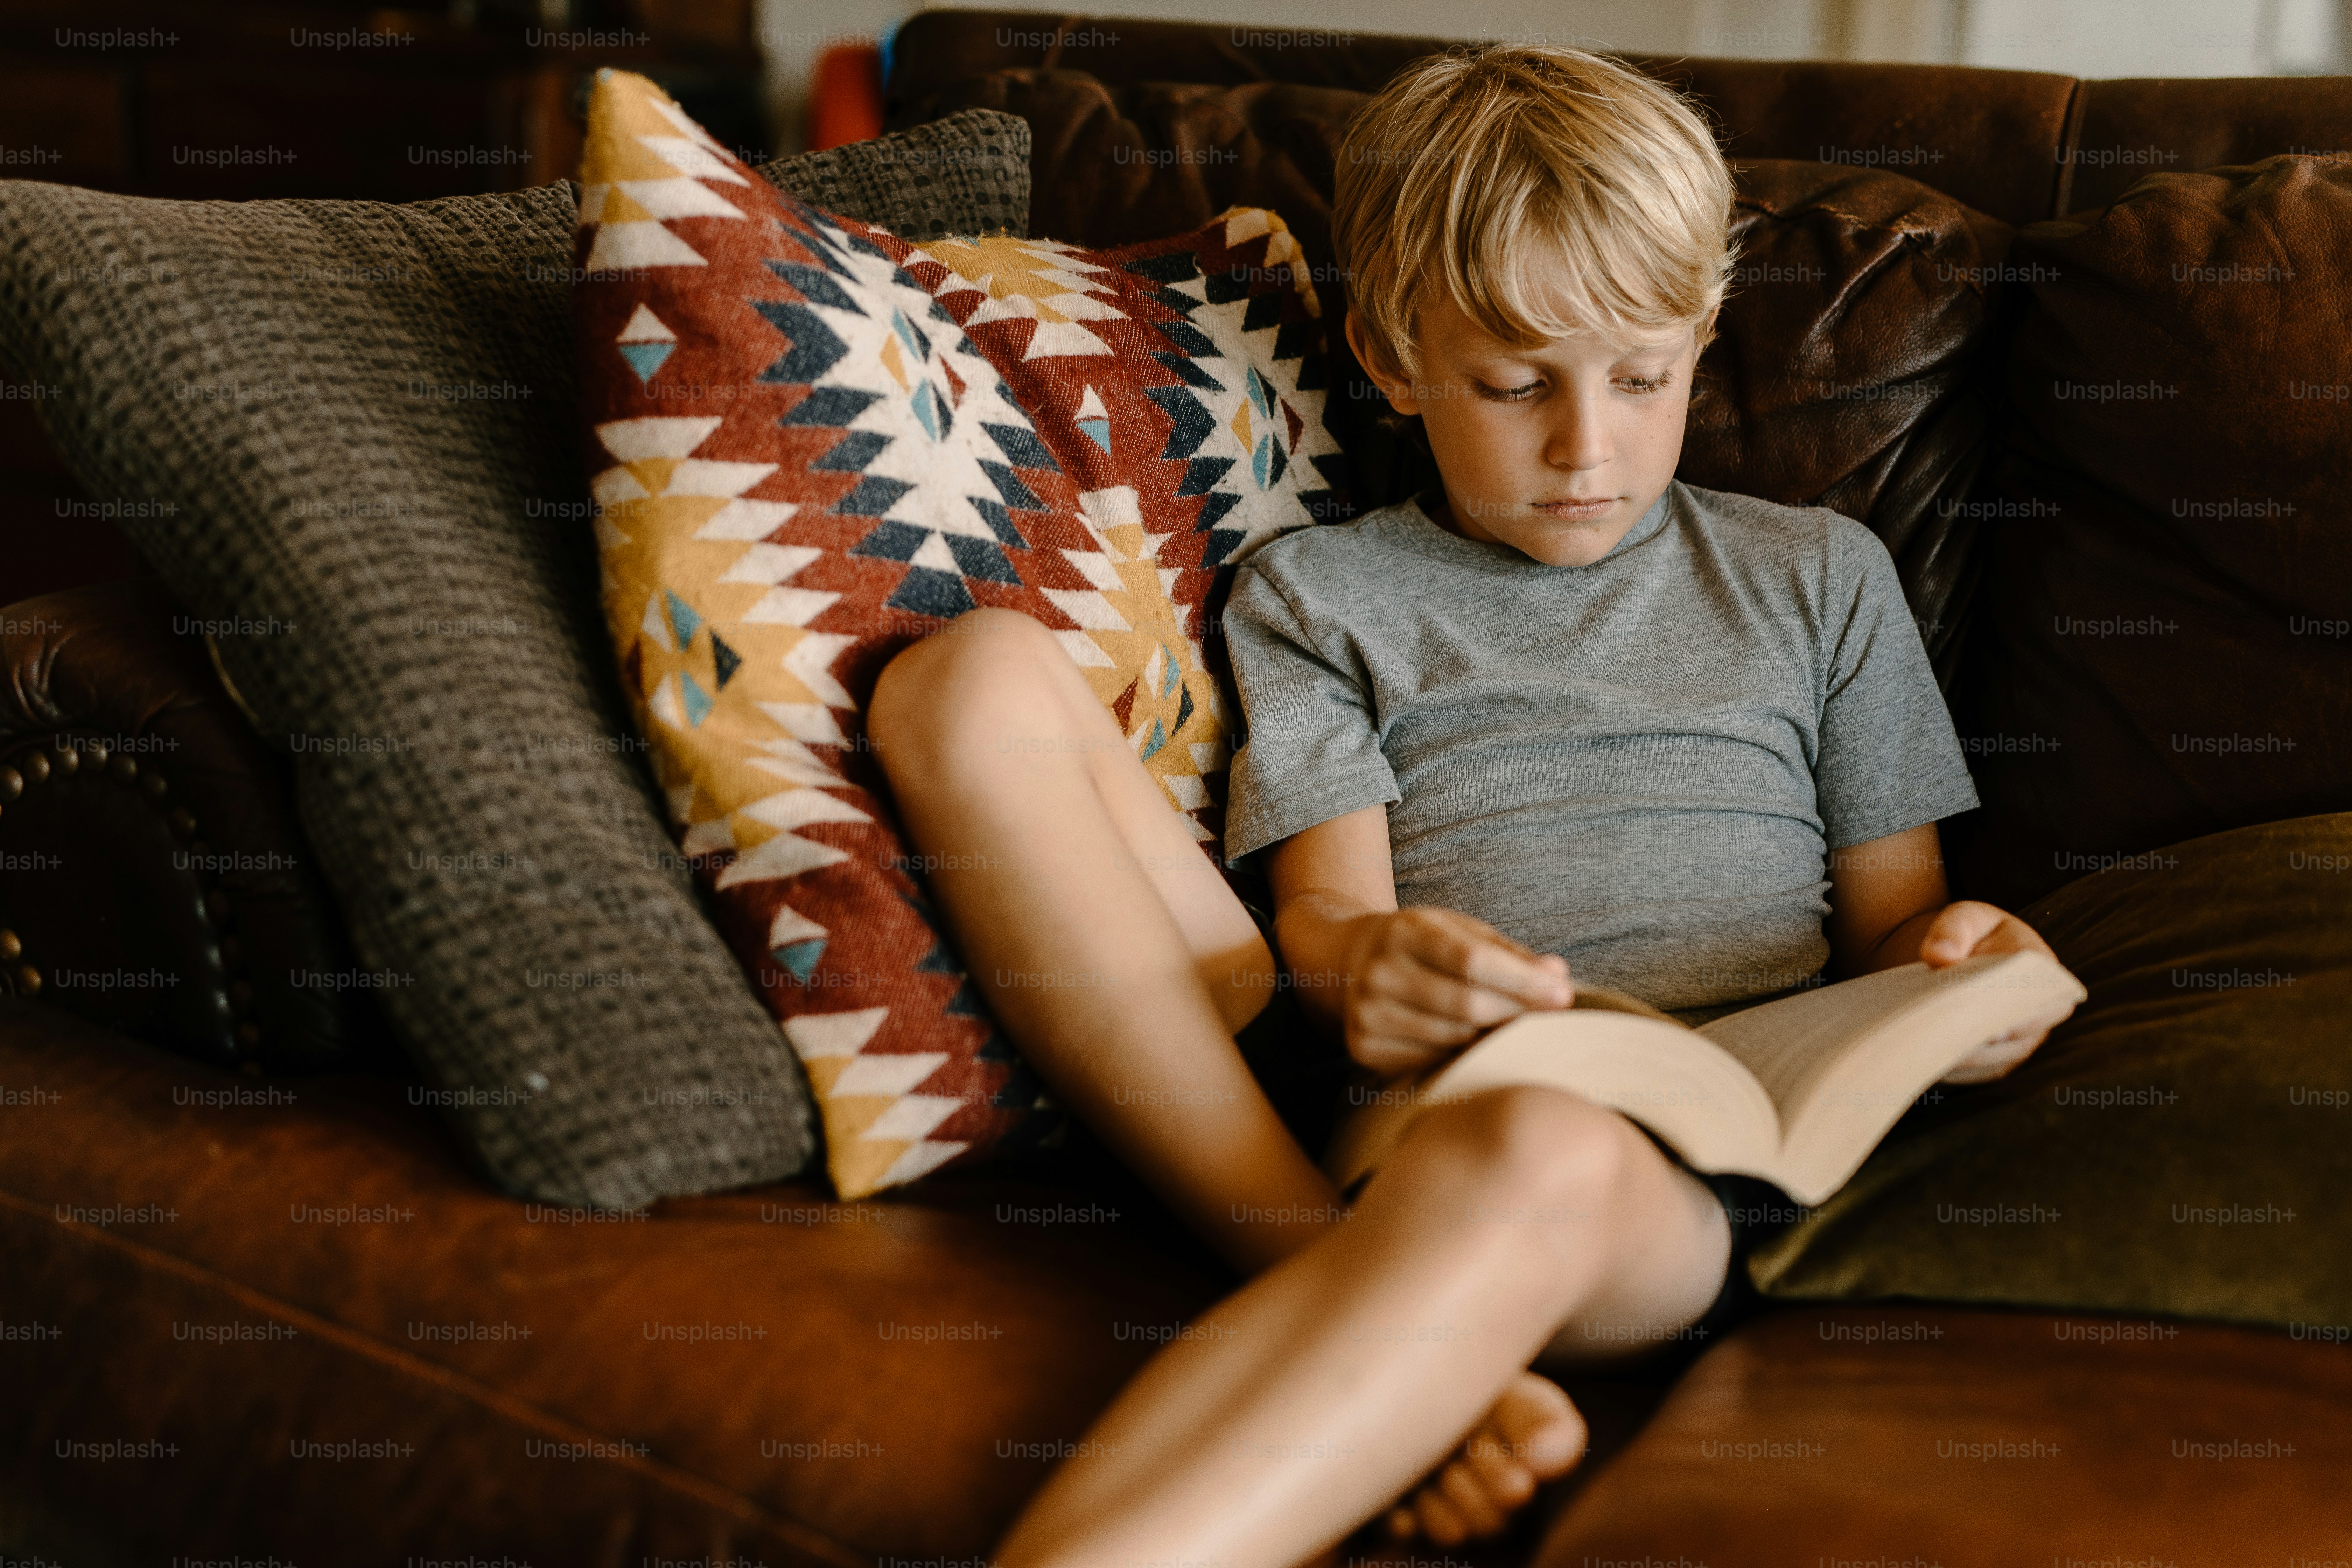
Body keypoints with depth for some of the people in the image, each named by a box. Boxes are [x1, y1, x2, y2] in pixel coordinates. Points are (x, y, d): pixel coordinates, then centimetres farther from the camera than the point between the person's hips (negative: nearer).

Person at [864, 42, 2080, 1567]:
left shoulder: (1821, 575, 24)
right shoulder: (1316, 597, 22)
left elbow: (1891, 929, 22)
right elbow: (1325, 911, 8)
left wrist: (1960, 964, -4)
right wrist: (1362, 967, -17)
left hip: (1682, 1162, -1)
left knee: (1531, 1153, -42)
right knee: (977, 678, -18)